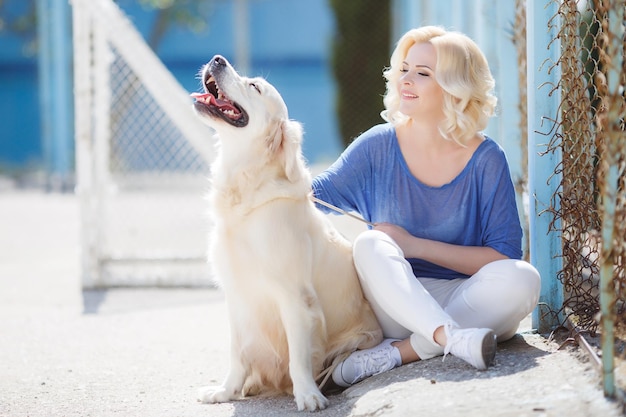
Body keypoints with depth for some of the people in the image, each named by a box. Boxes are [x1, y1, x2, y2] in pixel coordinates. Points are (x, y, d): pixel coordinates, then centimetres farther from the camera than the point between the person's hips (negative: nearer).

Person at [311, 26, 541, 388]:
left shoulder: (485, 159, -8)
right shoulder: (379, 147, -1)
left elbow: (505, 256, -11)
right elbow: (317, 194, 4)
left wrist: (415, 245, -17)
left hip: (466, 303, -1)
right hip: (396, 302, 1)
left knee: (522, 279, -29)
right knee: (369, 244, -27)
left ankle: (397, 352, -29)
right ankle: (454, 339, -45)